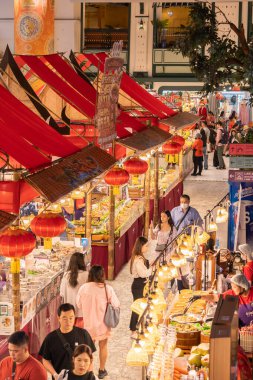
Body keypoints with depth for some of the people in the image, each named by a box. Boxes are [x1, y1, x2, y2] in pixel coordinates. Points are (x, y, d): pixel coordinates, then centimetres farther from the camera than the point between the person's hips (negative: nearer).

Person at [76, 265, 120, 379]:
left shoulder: (84, 288, -15)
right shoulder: (107, 289, -18)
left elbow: (79, 305, -3)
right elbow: (116, 305, -10)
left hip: (89, 324, 1)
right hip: (103, 323, -1)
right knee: (103, 346, 18)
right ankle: (102, 371, 29)